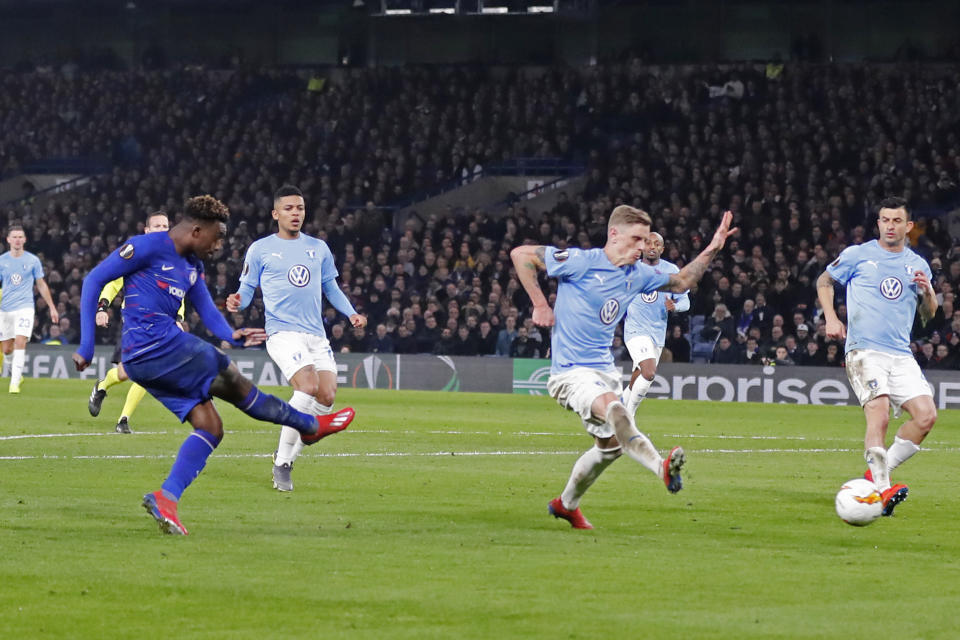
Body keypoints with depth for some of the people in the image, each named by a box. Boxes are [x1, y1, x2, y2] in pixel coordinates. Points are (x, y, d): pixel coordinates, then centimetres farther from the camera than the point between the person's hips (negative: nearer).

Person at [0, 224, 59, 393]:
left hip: (24, 307, -2)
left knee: (20, 342, -20)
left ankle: (15, 382, -19)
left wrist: (52, 308, 12)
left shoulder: (32, 260, 3)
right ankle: (17, 372, 34)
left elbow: (41, 285, 12)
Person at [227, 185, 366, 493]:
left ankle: (287, 456, 11)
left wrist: (352, 313, 8)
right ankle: (282, 464, -15)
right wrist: (238, 302, -16)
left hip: (316, 334, 5)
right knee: (308, 387, -25)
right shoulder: (260, 249, 4)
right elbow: (247, 289, 6)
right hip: (283, 332, -5)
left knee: (327, 398, -8)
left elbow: (331, 287, 23)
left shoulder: (318, 248, 16)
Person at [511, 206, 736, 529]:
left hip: (604, 368, 9)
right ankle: (662, 467, -54)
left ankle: (566, 503, 35)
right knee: (613, 408, -35)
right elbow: (520, 254, -9)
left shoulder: (637, 275, 8)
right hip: (571, 370, -9)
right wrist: (540, 304, -12)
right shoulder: (581, 262, -13)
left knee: (610, 444, 15)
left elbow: (681, 281, 22)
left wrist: (711, 250, 8)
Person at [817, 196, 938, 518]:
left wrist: (928, 292, -1)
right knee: (879, 415, -23)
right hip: (864, 349, -4)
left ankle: (879, 472, 6)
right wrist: (831, 318, 4)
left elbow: (928, 315, 21)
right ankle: (882, 490, -22)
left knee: (926, 416, -10)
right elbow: (824, 281, 18)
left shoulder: (918, 265, 16)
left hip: (901, 355, 4)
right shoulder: (858, 255, 6)